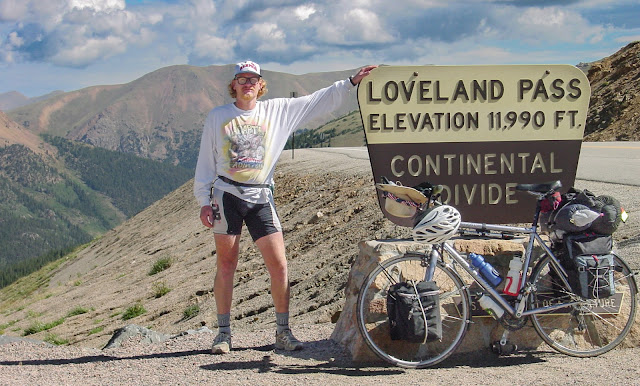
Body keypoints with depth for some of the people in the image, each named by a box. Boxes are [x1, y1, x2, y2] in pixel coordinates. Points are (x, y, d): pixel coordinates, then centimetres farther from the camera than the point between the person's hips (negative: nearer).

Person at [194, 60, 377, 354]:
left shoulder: (278, 110, 7)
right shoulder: (217, 118, 5)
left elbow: (318, 102, 8)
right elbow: (205, 162, 8)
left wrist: (351, 82, 1)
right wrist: (204, 201, 2)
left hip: (261, 199, 1)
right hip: (226, 195, -1)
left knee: (279, 265, -4)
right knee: (226, 266, 2)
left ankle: (283, 332, 5)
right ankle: (223, 333, 10)